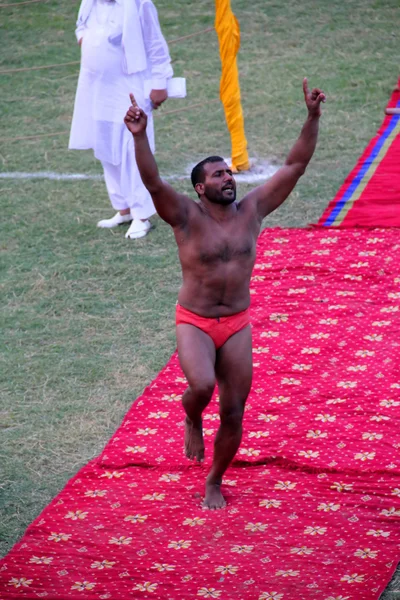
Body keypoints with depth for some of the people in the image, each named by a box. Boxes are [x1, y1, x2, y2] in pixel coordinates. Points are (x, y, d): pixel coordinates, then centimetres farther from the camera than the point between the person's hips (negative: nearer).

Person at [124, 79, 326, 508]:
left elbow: (295, 165, -1)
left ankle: (214, 483, 28)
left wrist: (312, 118, -10)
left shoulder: (252, 210, 0)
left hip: (237, 326, 3)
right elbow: (153, 182, -27)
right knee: (202, 385, -31)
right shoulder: (187, 217, -10)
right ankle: (191, 421, 7)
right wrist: (139, 136, -42)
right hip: (194, 324, -3)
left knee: (233, 414, 5)